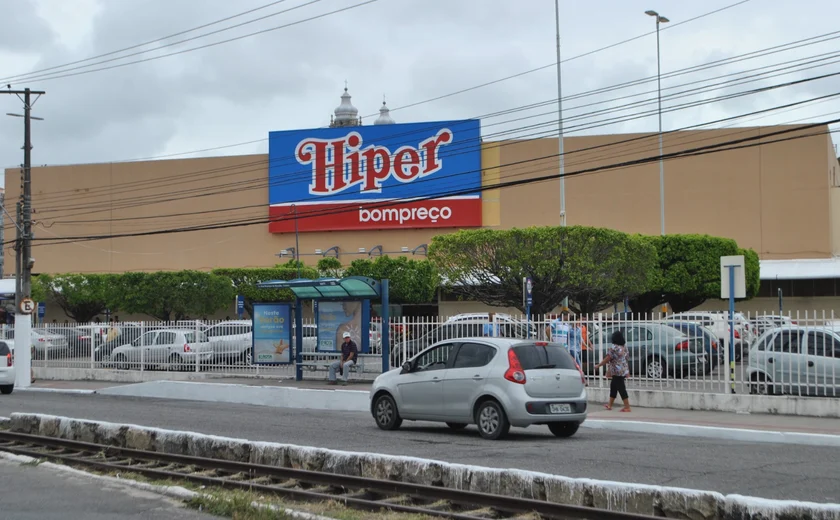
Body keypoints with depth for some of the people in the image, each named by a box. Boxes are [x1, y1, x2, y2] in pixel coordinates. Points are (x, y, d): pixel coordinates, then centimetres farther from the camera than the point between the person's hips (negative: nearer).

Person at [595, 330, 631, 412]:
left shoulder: (613, 348, -17)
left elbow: (607, 359, -16)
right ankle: (610, 405, 27)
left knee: (621, 388, -5)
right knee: (613, 387, 19)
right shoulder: (624, 347, 9)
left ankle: (627, 407, -5)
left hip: (617, 371, -9)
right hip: (624, 370, 9)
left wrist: (598, 365, -6)